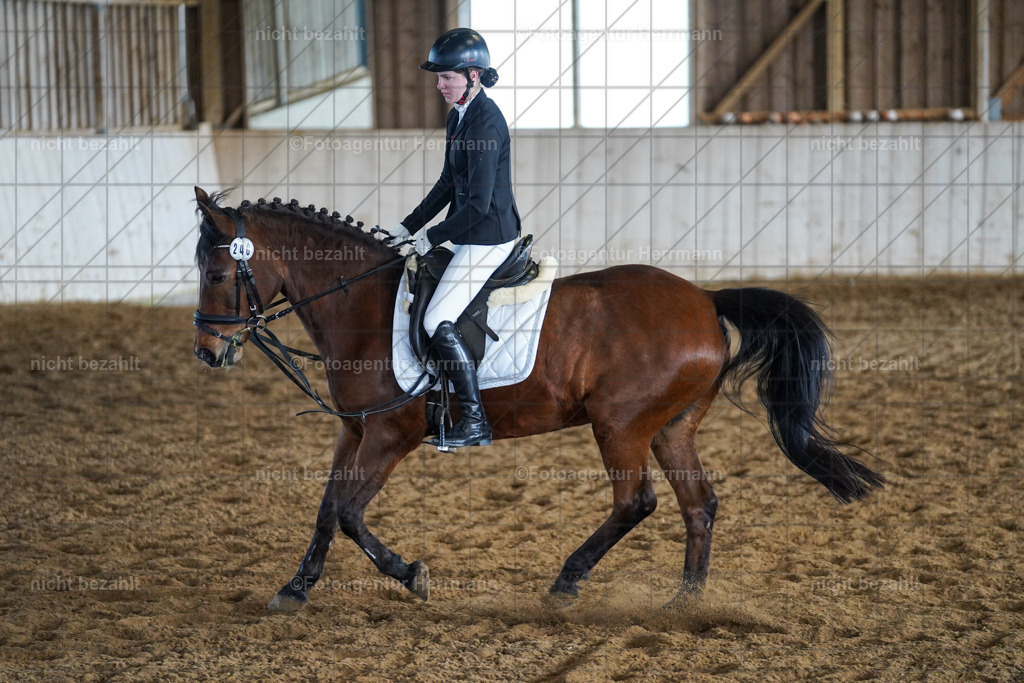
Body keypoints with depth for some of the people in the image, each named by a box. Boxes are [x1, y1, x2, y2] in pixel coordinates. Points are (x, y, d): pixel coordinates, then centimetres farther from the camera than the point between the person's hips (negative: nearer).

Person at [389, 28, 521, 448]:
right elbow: (449, 184, 18)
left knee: (438, 323, -13)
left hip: (488, 237, -10)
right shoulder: (459, 115, 9)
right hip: (472, 237, 10)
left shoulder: (485, 123, -21)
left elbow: (479, 204, -23)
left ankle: (475, 423, -8)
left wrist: (433, 236, -14)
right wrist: (409, 226, 13)